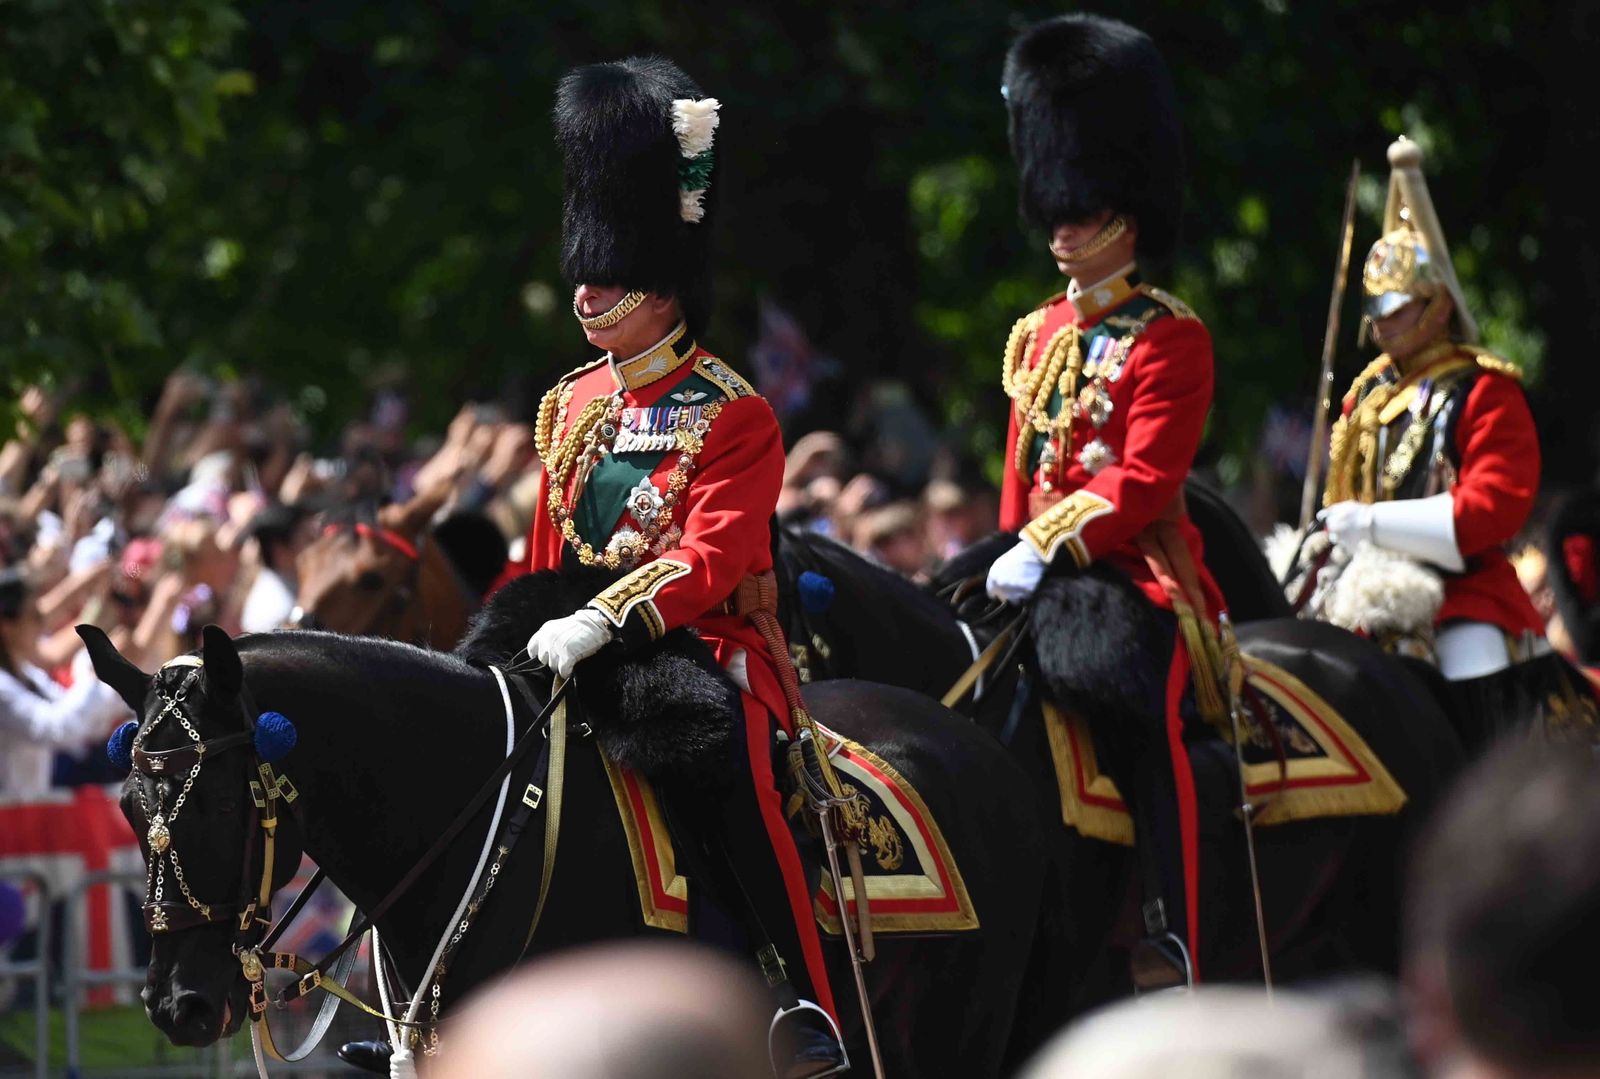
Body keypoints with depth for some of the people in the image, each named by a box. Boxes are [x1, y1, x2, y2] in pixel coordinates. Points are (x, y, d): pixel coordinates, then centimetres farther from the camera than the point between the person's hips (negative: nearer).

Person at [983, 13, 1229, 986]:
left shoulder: (1171, 340, -5)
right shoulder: (1040, 336, 17)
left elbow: (1142, 483, -14)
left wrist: (1046, 550, -22)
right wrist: (1012, 554, 10)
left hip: (1138, 572, -7)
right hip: (1045, 572, 8)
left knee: (1138, 711, -24)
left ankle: (1175, 943, -24)